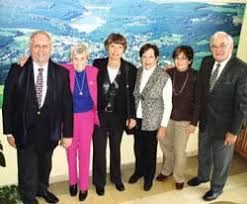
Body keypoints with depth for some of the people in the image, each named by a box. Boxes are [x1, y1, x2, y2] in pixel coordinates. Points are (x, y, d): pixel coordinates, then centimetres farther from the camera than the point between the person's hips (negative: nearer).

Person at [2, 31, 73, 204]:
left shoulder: (61, 73, -6)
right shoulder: (17, 70, -7)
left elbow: (66, 104, -4)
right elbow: (8, 102, -3)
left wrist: (67, 133, -4)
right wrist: (9, 131, -4)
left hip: (50, 130, 2)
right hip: (25, 130, -2)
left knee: (45, 165, 23)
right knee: (27, 170, 8)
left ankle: (42, 189, 51)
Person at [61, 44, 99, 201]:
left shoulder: (94, 71, -7)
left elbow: (97, 95, 5)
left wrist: (97, 114, 6)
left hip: (87, 116, 0)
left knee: (84, 152, 8)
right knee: (71, 151, 14)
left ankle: (84, 186, 25)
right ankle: (73, 181, 35)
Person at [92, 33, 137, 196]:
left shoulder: (130, 69, -9)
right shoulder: (97, 64, -7)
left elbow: (132, 95, -4)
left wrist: (132, 116, -6)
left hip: (118, 116, 0)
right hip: (99, 114, 0)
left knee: (116, 148, 18)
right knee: (99, 149, 9)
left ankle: (116, 178, 38)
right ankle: (99, 182, 28)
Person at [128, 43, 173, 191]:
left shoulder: (164, 78, -15)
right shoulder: (137, 73, -1)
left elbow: (168, 105, -11)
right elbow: (134, 96, 6)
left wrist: (163, 127, -11)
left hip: (152, 122, -4)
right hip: (137, 119, 4)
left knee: (150, 151, 13)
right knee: (138, 148, 19)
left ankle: (149, 176, 38)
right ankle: (139, 171, 45)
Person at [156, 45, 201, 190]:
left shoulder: (195, 76, -12)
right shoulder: (169, 73, -5)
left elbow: (198, 101, -8)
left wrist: (194, 122, -9)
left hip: (184, 119, -3)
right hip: (167, 116, 3)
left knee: (179, 150, 7)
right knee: (165, 145, 17)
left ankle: (179, 177, 30)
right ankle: (167, 170, 41)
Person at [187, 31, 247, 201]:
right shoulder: (206, 62, -4)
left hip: (224, 124, -5)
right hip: (205, 120, 5)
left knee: (221, 159, 16)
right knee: (203, 152, 25)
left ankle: (217, 187, 40)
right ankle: (203, 176, 52)